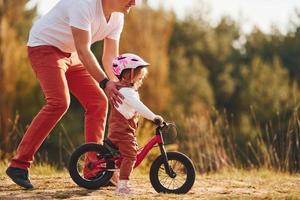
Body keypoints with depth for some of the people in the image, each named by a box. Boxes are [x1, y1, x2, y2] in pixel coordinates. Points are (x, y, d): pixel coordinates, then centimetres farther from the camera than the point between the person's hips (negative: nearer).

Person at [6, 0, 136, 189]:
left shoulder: (117, 17, -3)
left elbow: (111, 58, 0)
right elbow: (83, 50, -34)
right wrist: (105, 83, -40)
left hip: (70, 54, 9)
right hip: (44, 46, -9)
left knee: (98, 102, -3)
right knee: (59, 103, -27)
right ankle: (18, 165, -23)